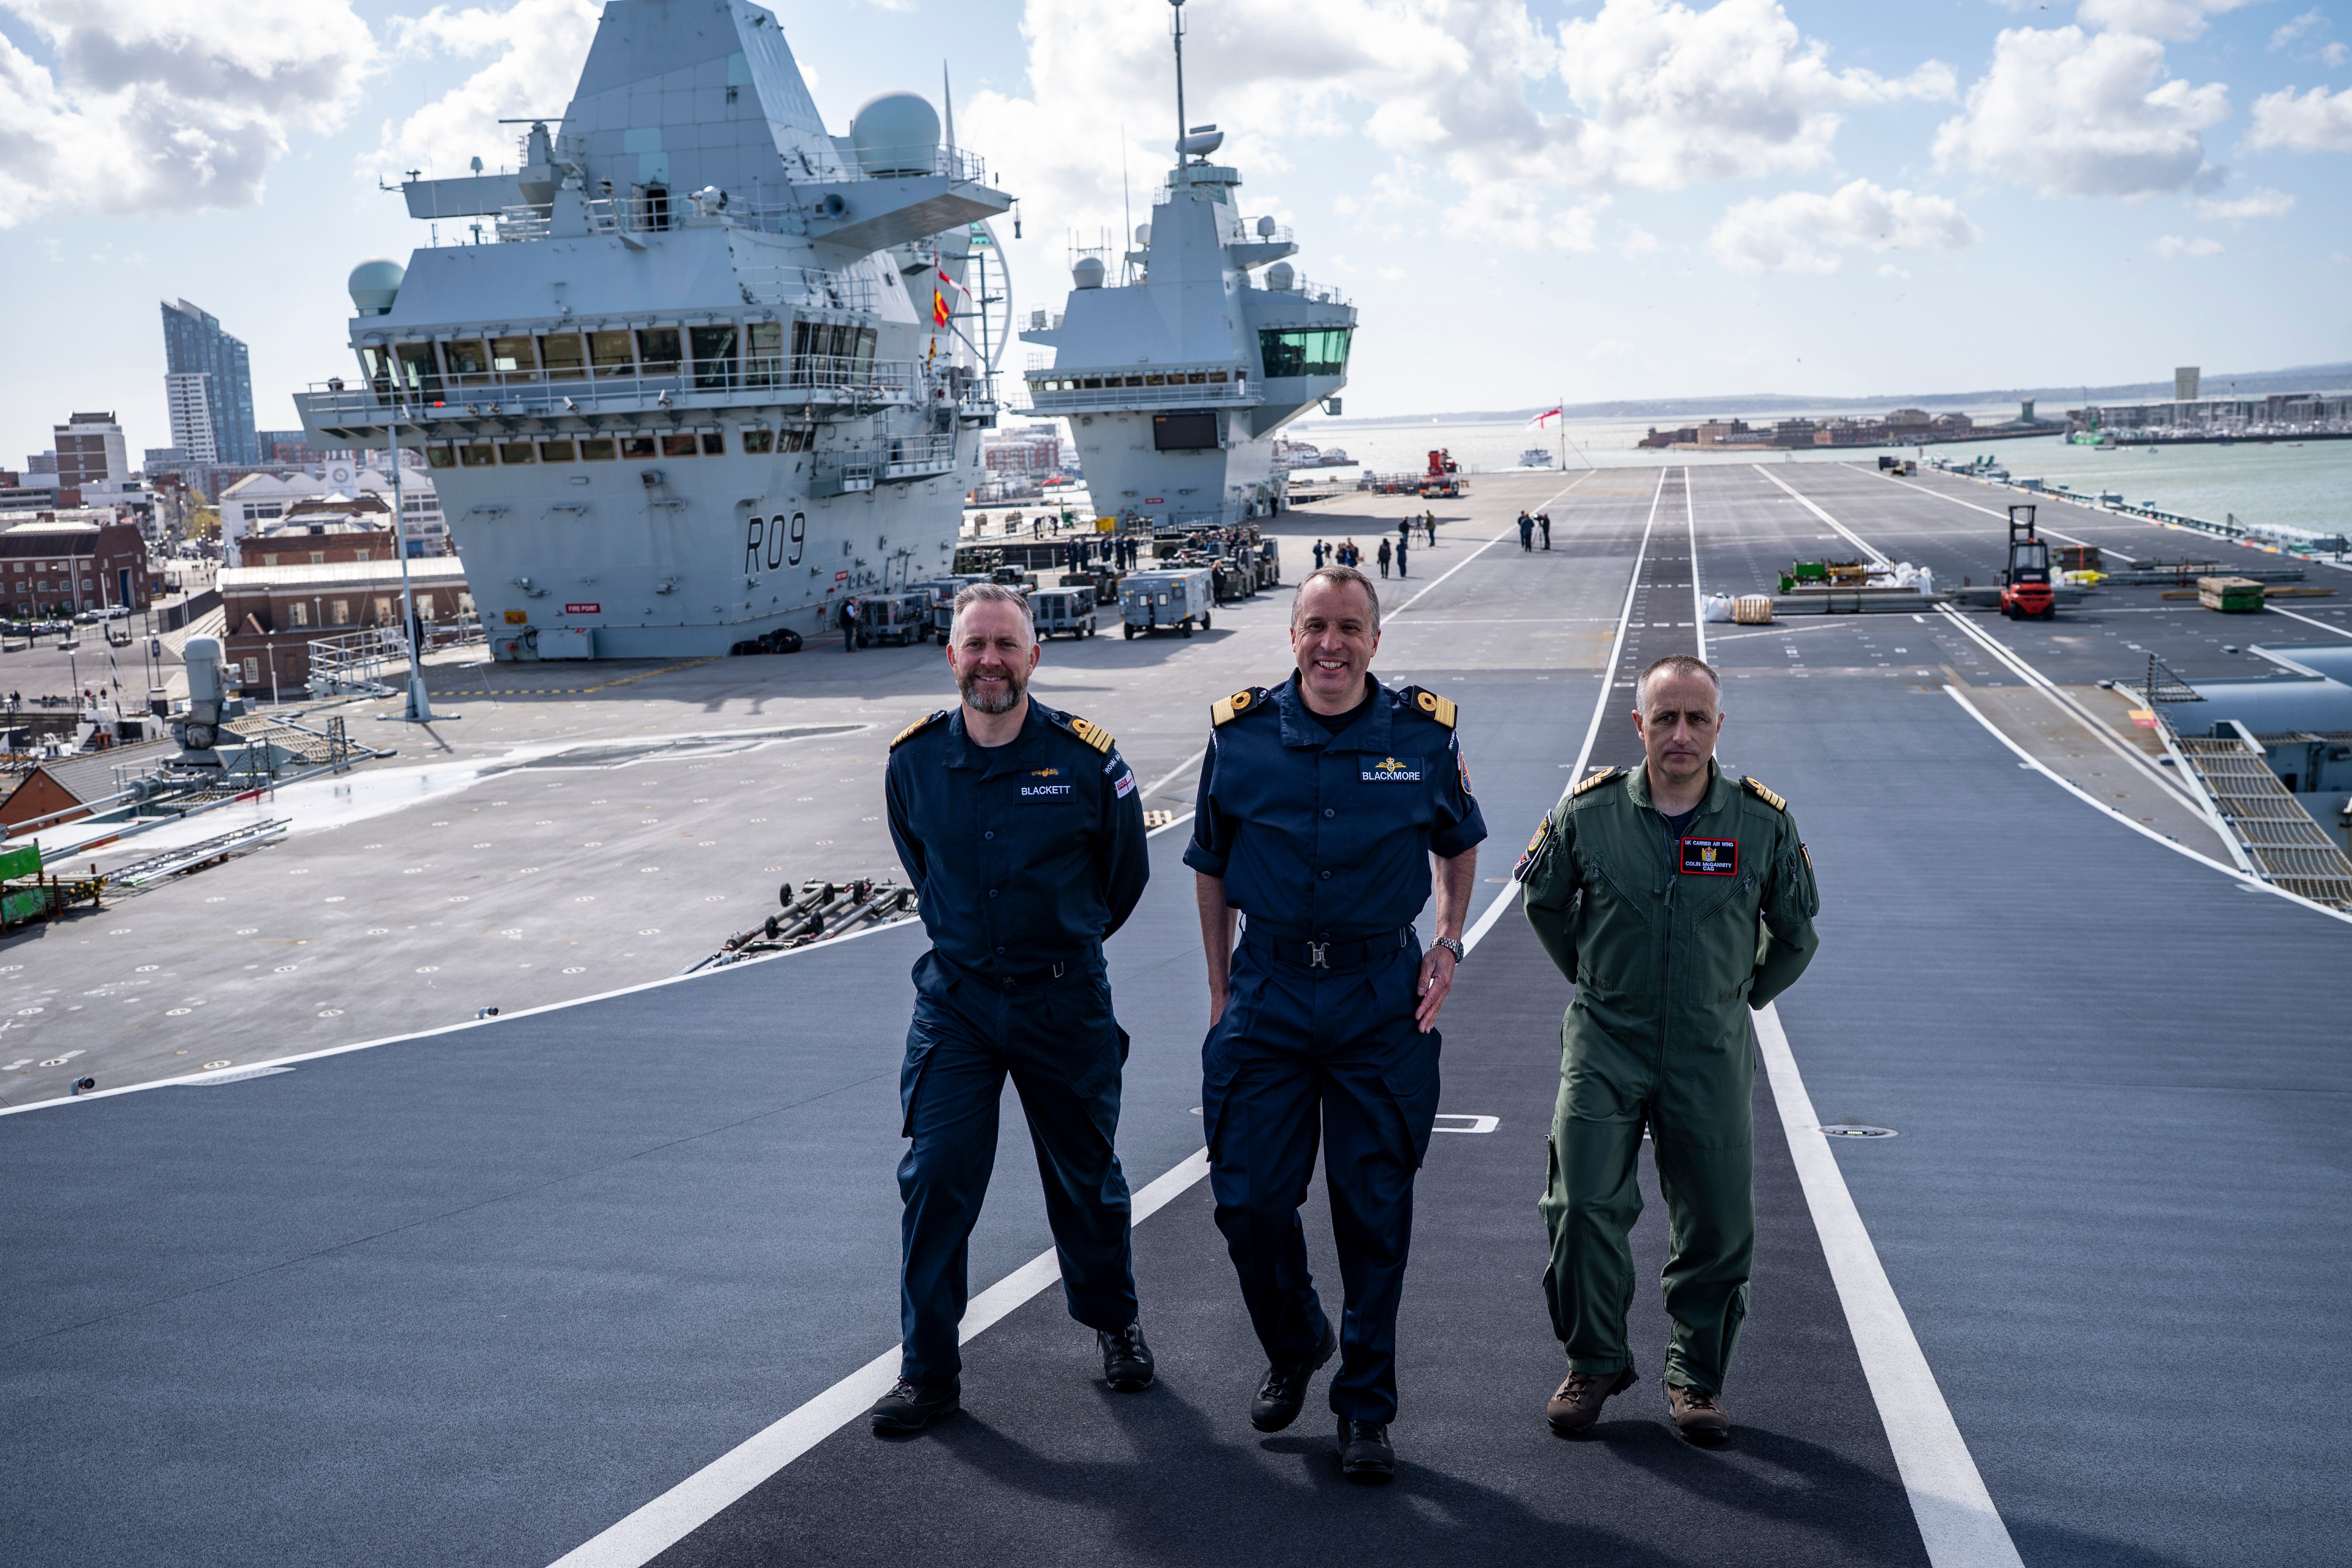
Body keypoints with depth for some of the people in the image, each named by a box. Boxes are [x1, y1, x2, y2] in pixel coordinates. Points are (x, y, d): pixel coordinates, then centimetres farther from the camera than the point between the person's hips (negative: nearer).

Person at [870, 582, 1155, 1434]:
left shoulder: (1087, 756, -11)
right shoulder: (914, 758, -4)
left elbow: (1125, 872, 6)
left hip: (1065, 1000, -1)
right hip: (954, 999, 1)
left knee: (1085, 1176, 12)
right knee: (935, 1178, -5)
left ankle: (1114, 1322, 36)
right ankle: (928, 1371, 6)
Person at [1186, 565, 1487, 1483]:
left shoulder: (1424, 734, -2)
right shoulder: (1240, 733, -1)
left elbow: (1459, 843, 16)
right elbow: (1211, 869, 9)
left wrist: (1448, 945, 4)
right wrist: (1221, 993, 7)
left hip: (1382, 998, -1)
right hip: (1269, 990, 1)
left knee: (1374, 1211, 5)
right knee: (1247, 1201, 3)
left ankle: (1366, 1408, 21)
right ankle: (1295, 1348, 32)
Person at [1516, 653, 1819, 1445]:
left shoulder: (1763, 822, -4)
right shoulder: (1588, 810, -6)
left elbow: (1797, 933, 12)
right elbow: (1542, 900, 13)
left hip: (1711, 1053, 1)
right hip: (1606, 1042, 0)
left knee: (1719, 1223, 3)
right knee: (1584, 1205, -8)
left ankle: (1697, 1373, 23)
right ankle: (1595, 1363, 13)